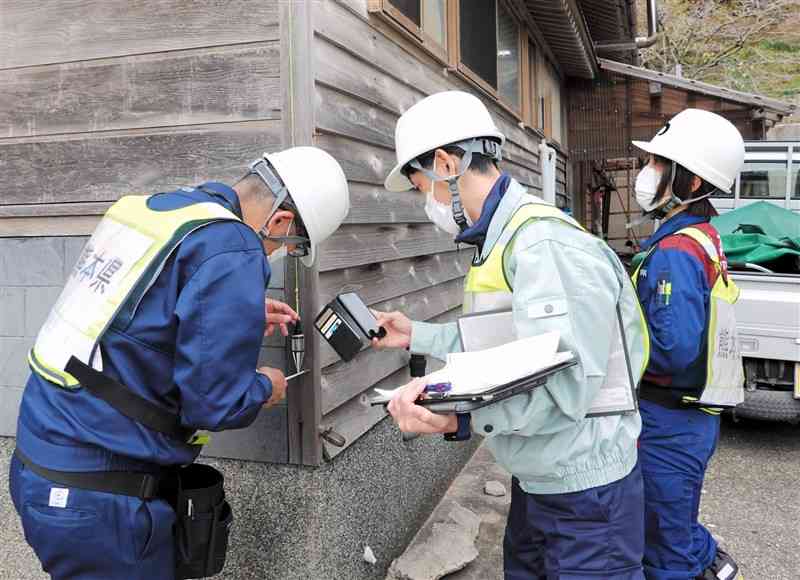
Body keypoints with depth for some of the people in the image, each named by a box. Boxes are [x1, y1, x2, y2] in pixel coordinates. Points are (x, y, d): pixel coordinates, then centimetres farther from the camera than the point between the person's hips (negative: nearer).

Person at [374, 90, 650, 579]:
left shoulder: (545, 244, -26)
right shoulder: (501, 242, 9)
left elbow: (565, 388, -32)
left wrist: (460, 414, -39)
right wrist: (416, 335, 17)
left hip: (585, 494, -10)